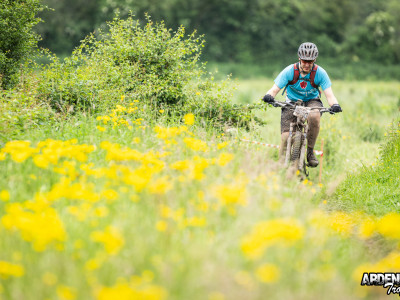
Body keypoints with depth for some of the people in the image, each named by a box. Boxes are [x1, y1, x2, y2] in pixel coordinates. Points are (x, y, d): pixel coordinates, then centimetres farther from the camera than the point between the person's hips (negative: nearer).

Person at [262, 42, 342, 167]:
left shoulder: (320, 73, -17)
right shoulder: (289, 71, -19)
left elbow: (329, 94, -20)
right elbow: (275, 89, -20)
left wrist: (334, 105, -43)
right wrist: (269, 96, -44)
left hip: (312, 101, 0)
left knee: (314, 116, -37)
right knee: (286, 136, -20)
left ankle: (310, 151, -19)